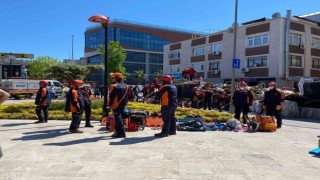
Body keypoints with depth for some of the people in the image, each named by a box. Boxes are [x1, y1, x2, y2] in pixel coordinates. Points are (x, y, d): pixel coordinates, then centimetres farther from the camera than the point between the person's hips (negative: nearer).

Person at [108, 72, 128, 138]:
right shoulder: (125, 86, 11)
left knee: (118, 119, -7)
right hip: (123, 105, 8)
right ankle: (118, 131, 25)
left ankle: (121, 132, -10)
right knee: (120, 118, 16)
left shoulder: (114, 86, -14)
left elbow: (111, 97, -14)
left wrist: (109, 104, -7)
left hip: (116, 105, -8)